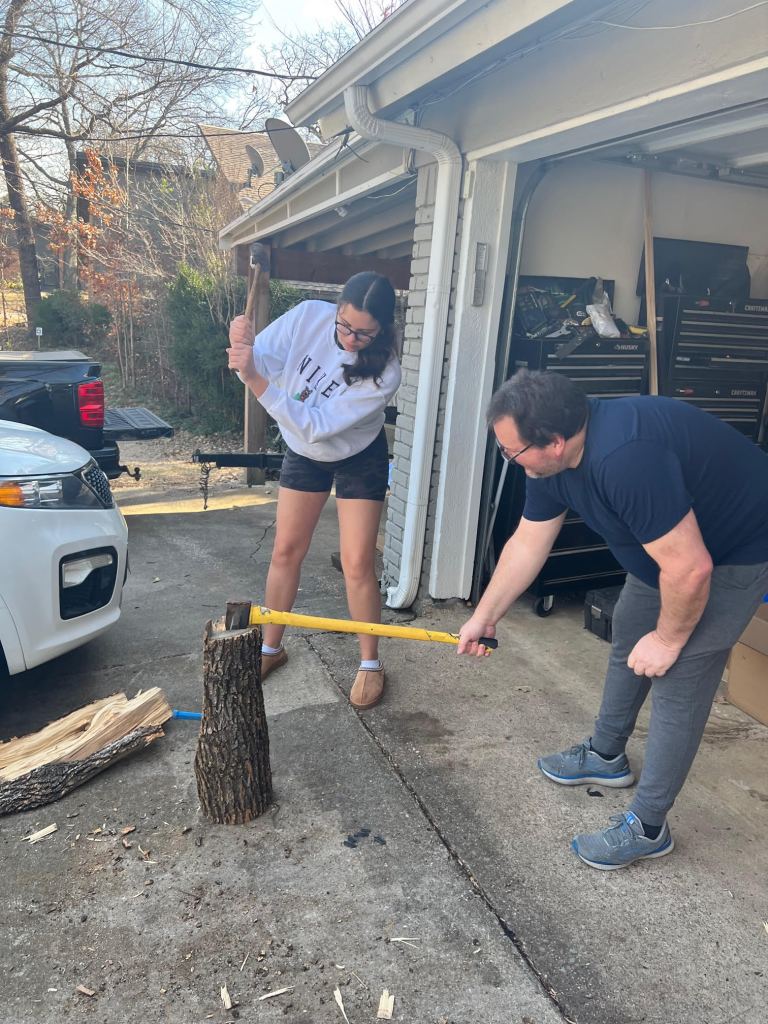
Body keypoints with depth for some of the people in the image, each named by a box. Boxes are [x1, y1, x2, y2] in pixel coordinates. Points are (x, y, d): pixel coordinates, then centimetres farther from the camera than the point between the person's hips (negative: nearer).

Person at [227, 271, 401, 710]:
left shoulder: (384, 373, -32)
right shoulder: (308, 315, -22)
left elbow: (316, 425, -37)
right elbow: (263, 360, -16)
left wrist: (256, 380, -46)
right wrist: (245, 346, -40)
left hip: (359, 460, -3)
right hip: (303, 453, 4)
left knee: (357, 564, -6)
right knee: (286, 551, 8)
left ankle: (371, 664, 13)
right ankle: (271, 648, 26)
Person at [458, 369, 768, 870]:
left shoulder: (625, 458, -41)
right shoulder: (554, 455, -11)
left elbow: (690, 568, -35)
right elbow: (527, 544, -1)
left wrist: (669, 638, -18)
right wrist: (484, 617, 5)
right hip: (671, 541, 9)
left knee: (678, 681, -6)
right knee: (628, 638, 19)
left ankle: (647, 827, 11)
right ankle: (606, 755, 40)